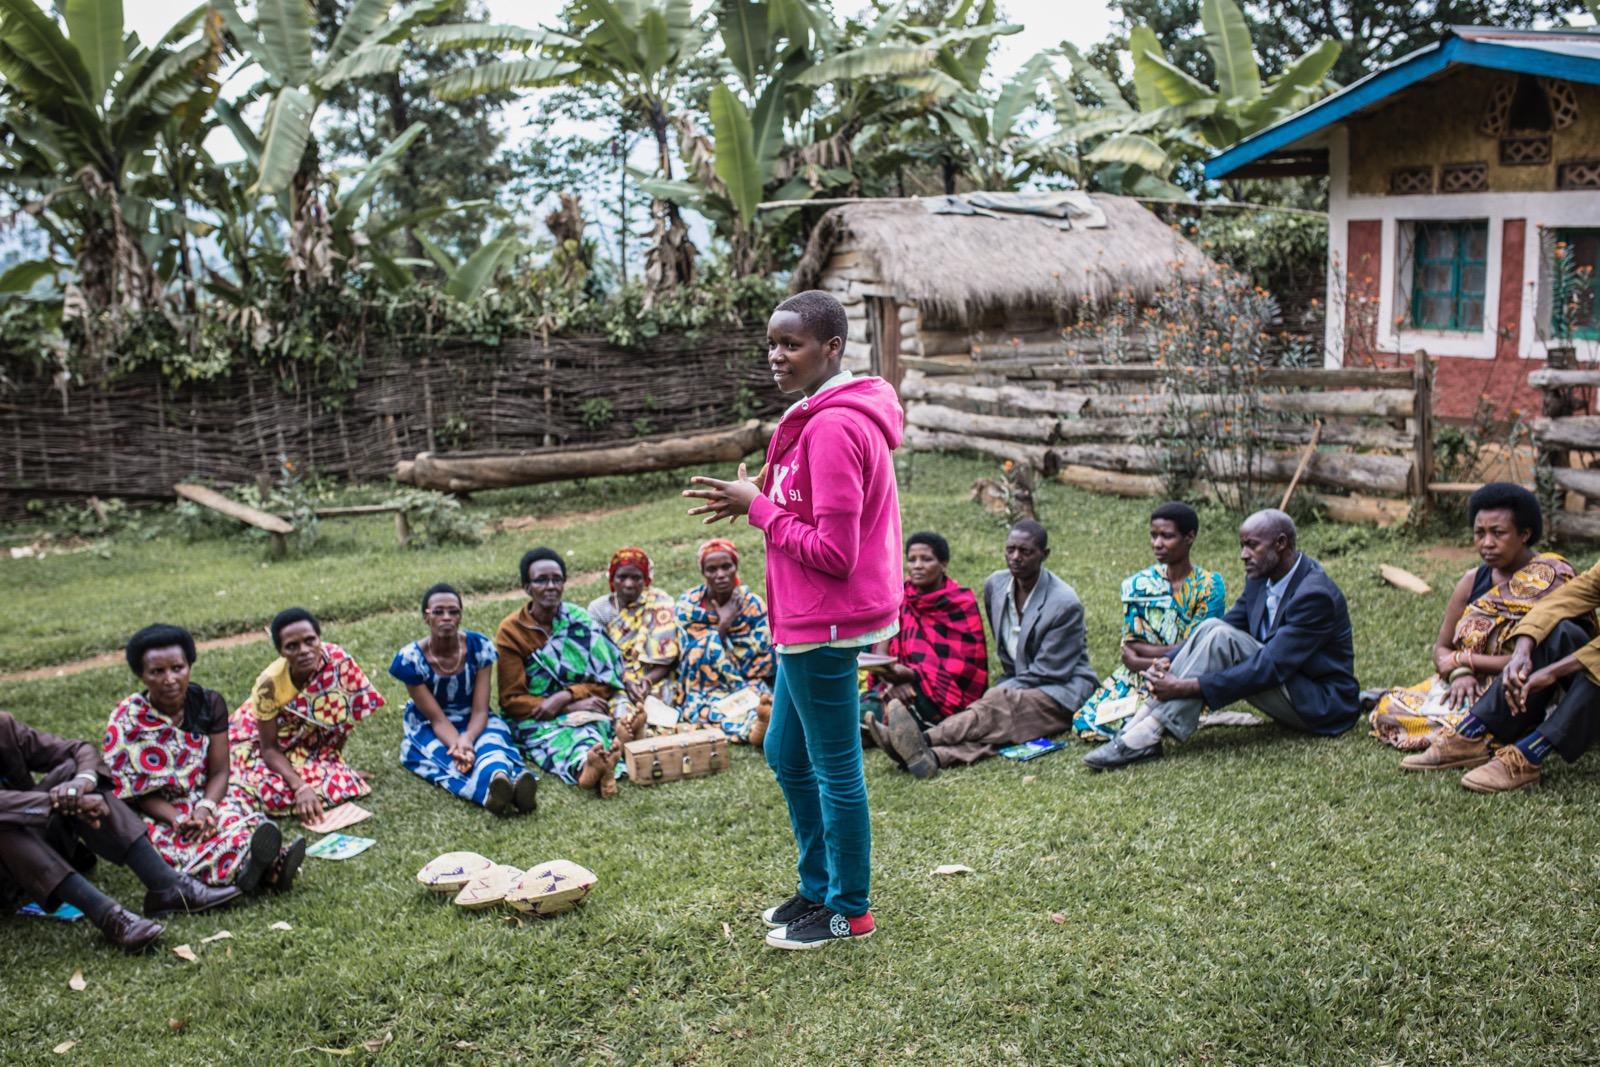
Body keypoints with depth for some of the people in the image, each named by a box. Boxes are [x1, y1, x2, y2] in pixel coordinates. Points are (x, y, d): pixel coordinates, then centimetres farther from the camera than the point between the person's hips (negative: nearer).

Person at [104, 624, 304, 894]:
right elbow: (142, 794, -8)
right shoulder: (126, 723, -8)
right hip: (158, 813, -3)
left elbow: (219, 771, -2)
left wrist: (204, 809, -23)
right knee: (184, 842, -38)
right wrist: (179, 820, -27)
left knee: (237, 817, -33)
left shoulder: (209, 703, 0)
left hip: (206, 797, 3)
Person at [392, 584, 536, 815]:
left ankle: (511, 780, -71)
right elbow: (437, 718, -19)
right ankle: (491, 789, -72)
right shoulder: (410, 659, -19)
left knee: (490, 743, -35)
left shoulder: (479, 647, -13)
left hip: (473, 723, 2)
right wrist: (458, 746, -39)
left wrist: (467, 740, -37)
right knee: (451, 760, -38)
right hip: (429, 729, -2)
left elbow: (480, 710, -16)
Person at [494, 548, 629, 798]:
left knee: (589, 727, -36)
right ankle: (586, 765, -71)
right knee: (555, 737, -37)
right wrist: (574, 706, -14)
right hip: (534, 719, -1)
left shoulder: (579, 620, 6)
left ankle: (592, 769, -69)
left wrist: (566, 696, -15)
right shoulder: (510, 631, 1)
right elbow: (511, 700, -3)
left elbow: (606, 683, 4)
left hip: (582, 709, 2)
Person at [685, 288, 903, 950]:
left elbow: (833, 553, -24)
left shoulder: (832, 428, -22)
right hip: (809, 623, 11)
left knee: (835, 769, 4)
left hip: (826, 627, -11)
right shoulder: (821, 416, 12)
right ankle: (818, 888, 36)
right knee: (786, 754, 21)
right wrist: (761, 499, 4)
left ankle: (848, 911, 20)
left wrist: (758, 507, -15)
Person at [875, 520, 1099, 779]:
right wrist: (1000, 690, 10)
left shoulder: (1065, 604, -17)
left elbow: (1045, 673, -16)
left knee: (998, 705, -34)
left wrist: (1000, 692, -19)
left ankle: (924, 740, -53)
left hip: (1063, 692, -5)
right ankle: (932, 755, -56)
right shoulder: (995, 585, 4)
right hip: (1019, 686, 6)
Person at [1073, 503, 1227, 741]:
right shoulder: (1139, 585, 5)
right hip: (1139, 676, 5)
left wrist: (1143, 650, -6)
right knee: (1084, 722, -14)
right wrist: (1158, 662, -17)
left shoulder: (1209, 587, -6)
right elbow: (1129, 654, 0)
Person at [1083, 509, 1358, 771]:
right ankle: (1140, 723, -22)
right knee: (1212, 628, -13)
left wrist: (1187, 687, -33)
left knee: (1221, 636, -26)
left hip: (1321, 706, -8)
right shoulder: (1261, 577, 4)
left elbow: (1270, 667, -30)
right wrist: (1169, 661, -17)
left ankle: (1147, 735, -29)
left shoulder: (1315, 594, -23)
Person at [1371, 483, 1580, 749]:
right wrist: (1459, 674, -16)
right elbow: (1442, 648, 8)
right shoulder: (1474, 581, 7)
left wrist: (1464, 660, -11)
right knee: (1388, 711, -15)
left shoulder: (1552, 580, -12)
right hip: (1472, 687, 6)